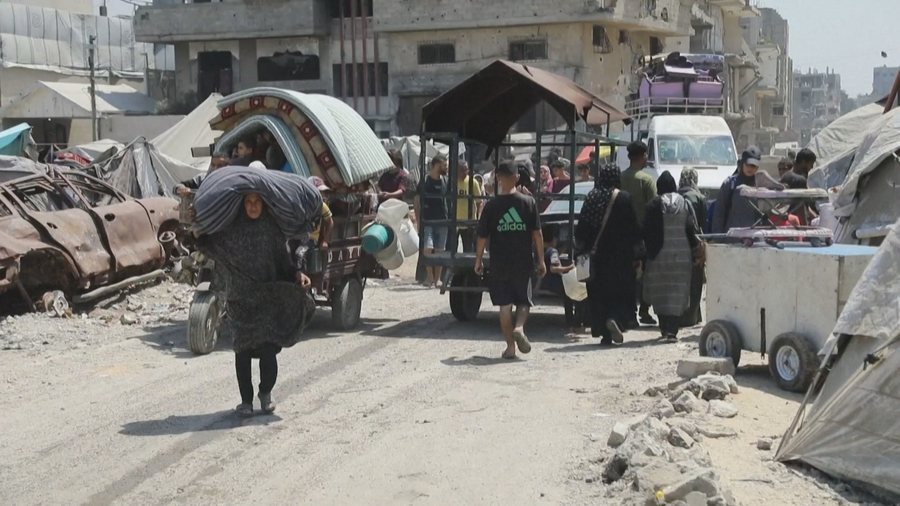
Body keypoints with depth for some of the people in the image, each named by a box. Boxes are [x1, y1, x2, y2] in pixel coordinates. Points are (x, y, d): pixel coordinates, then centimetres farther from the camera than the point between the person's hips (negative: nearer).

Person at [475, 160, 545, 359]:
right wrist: (541, 260, 4)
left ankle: (510, 346, 6)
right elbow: (537, 234, -3)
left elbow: (482, 236, -2)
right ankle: (519, 328, -12)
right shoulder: (528, 202, -3)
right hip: (523, 264, 1)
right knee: (524, 301, 15)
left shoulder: (492, 205, -5)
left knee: (505, 306, 7)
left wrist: (478, 260, 10)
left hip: (499, 265, -1)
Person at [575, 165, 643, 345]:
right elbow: (633, 228, -6)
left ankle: (605, 334, 6)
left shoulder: (591, 197, 1)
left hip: (597, 255, 2)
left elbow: (581, 227, 5)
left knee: (598, 294, 9)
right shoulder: (624, 198, -7)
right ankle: (615, 319, -19)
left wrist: (581, 249, 15)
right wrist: (637, 255, 0)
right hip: (620, 255, -2)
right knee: (622, 291, 7)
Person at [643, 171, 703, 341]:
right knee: (678, 293, 3)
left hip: (660, 255, -2)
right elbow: (693, 230, 3)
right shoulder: (685, 204, 2)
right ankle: (672, 329, -6)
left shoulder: (654, 205, -5)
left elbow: (647, 232, -5)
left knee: (660, 292, 9)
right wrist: (696, 253, 10)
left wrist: (649, 252, 5)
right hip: (682, 255, 2)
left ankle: (665, 328, 7)